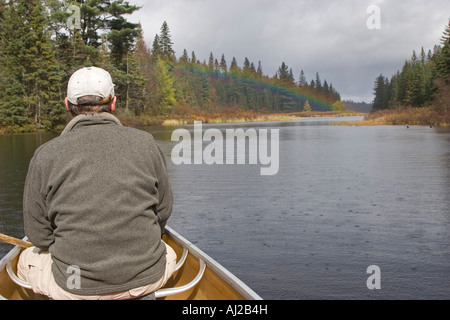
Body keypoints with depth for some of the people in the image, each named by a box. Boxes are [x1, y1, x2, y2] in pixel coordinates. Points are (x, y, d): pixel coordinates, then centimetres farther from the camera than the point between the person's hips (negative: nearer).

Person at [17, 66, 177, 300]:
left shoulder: (46, 155, -8)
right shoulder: (145, 143, -5)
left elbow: (38, 233, -3)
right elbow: (164, 210, 3)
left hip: (74, 287, -1)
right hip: (146, 279, 2)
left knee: (27, 260, 30)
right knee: (168, 254, 36)